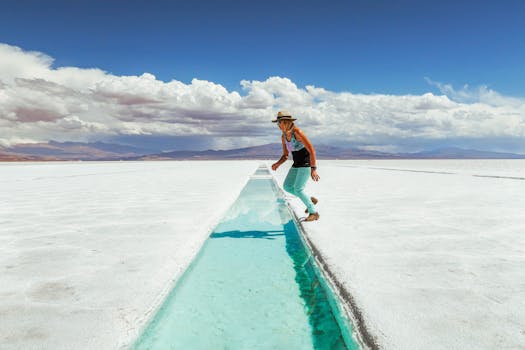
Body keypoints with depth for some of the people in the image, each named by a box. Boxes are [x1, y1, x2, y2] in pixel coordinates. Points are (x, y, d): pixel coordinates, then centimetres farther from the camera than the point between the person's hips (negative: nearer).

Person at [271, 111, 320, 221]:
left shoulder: (297, 132, -21)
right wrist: (277, 164, -6)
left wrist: (313, 169, -28)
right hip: (297, 164, 8)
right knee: (287, 186, 4)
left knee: (298, 189, -13)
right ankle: (310, 200, 20)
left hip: (307, 163, -8)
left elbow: (312, 150, -24)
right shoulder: (283, 137, 4)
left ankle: (314, 213, 2)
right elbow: (285, 155, 13)